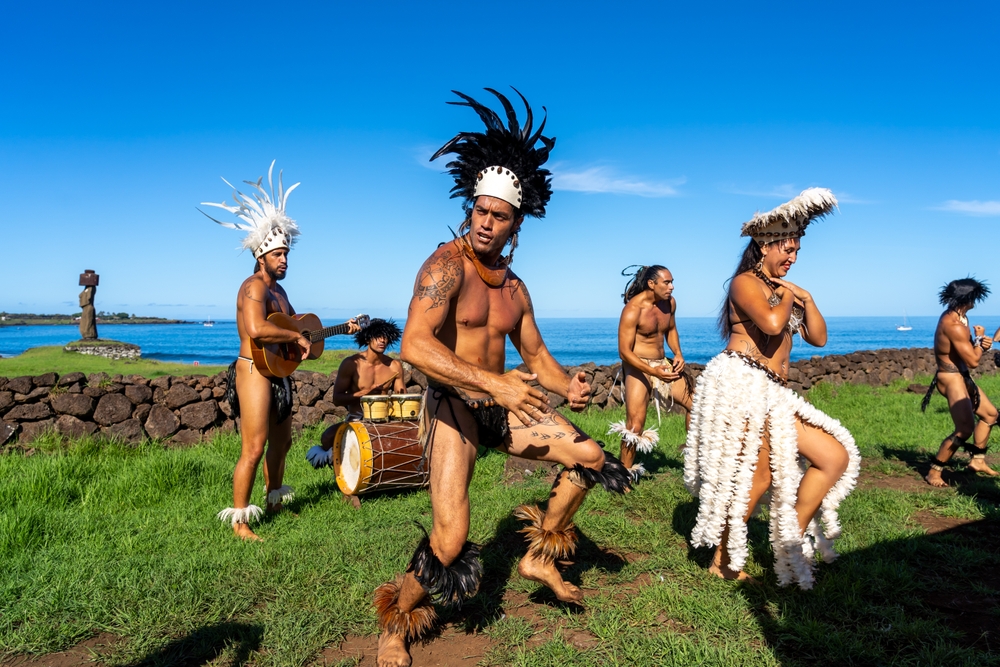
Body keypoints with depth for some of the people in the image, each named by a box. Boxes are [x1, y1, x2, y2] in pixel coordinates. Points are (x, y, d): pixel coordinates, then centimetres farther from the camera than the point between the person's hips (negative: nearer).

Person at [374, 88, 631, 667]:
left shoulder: (514, 287, 10)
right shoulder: (447, 264, -15)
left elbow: (534, 351, 18)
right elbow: (414, 345, -30)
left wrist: (567, 387, -4)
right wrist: (494, 383, -37)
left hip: (503, 405, 7)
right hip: (453, 407, -7)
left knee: (591, 457, 7)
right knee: (451, 541, -17)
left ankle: (541, 556, 25)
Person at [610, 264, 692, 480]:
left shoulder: (670, 303, 0)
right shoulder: (633, 309, -20)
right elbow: (624, 351, -20)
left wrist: (678, 354, -1)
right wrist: (653, 371, -30)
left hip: (663, 364, 7)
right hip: (638, 367, -7)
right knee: (635, 426, -13)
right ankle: (626, 472, 5)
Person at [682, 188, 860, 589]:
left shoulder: (785, 291, 25)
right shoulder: (745, 282, -2)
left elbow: (818, 338, 21)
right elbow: (771, 323, -22)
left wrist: (806, 300, 9)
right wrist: (786, 297, -2)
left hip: (773, 394, 9)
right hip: (740, 383, -9)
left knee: (837, 456, 4)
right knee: (758, 475, -11)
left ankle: (792, 543, 9)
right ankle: (723, 563, 3)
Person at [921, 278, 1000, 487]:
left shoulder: (957, 316, 8)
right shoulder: (954, 325, -25)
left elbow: (968, 349, 16)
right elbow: (973, 361, -21)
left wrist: (982, 344, -6)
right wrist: (980, 339, -5)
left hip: (961, 376, 11)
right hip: (951, 379, -11)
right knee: (965, 429, -17)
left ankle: (978, 460, 32)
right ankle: (934, 472, -9)